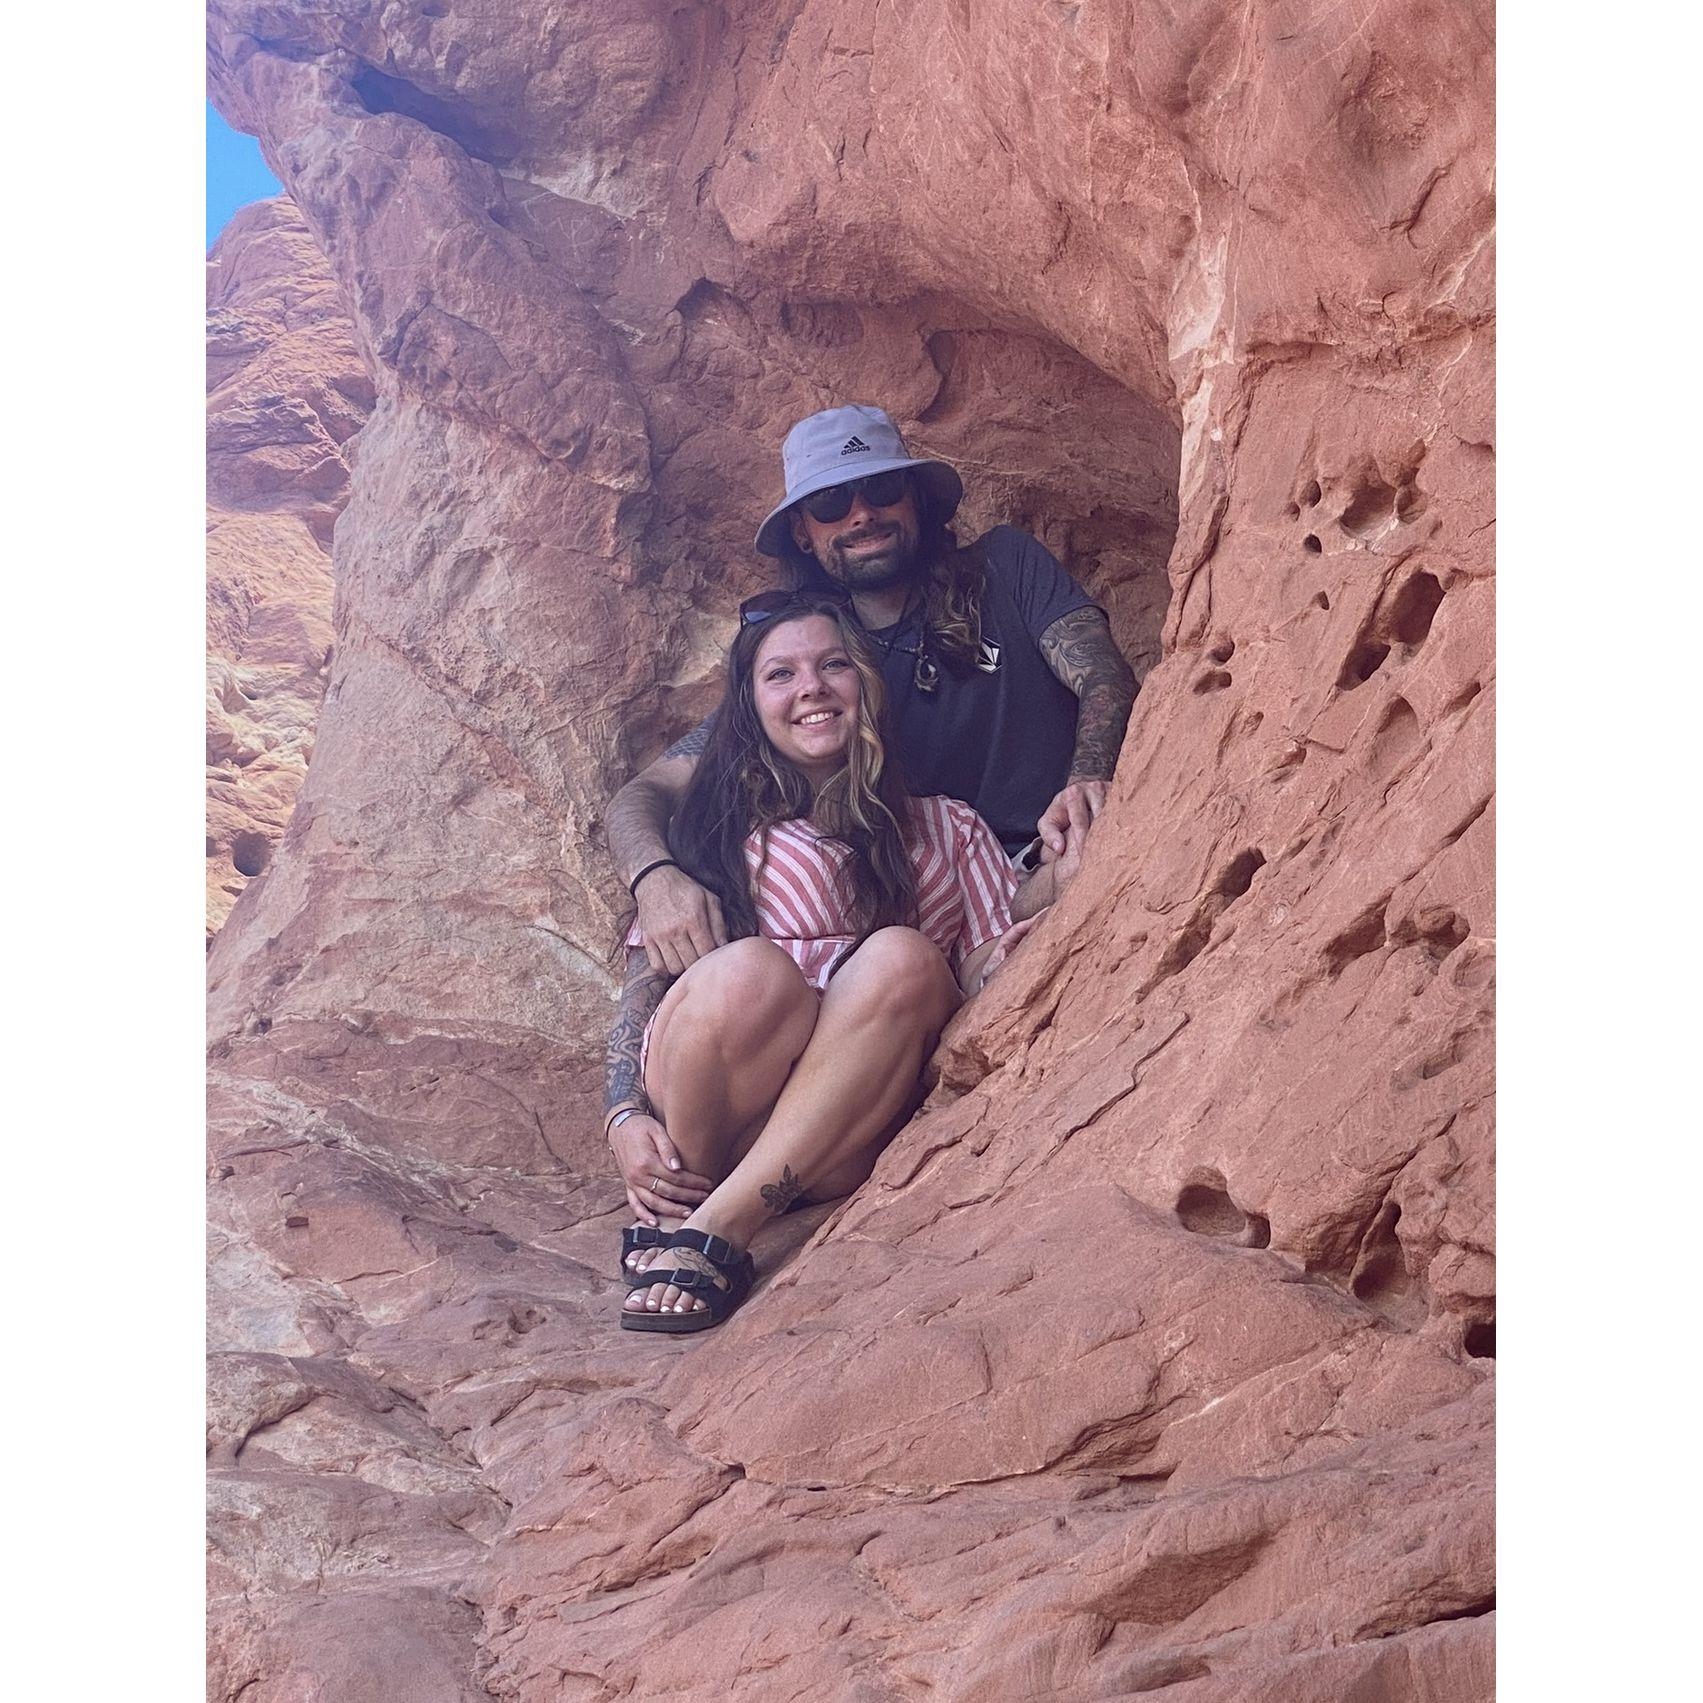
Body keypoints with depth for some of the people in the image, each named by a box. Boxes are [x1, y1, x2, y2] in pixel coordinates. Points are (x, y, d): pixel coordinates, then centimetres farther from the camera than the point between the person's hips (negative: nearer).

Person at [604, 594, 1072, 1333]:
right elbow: (642, 987, 10)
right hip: (703, 1130, -1)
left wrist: (1055, 891, -9)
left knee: (904, 960, -29)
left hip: (850, 1149, 2)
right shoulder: (716, 826, 18)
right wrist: (624, 1119, -7)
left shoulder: (946, 830, 22)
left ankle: (712, 1233, -31)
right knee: (750, 971, -33)